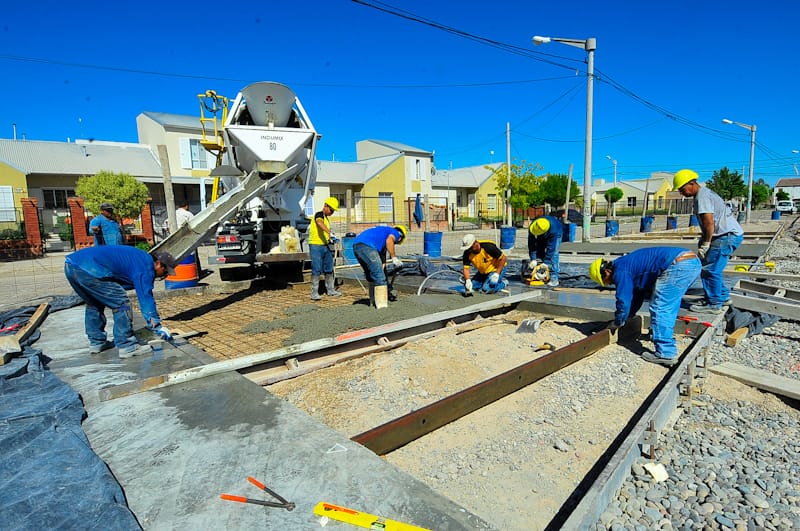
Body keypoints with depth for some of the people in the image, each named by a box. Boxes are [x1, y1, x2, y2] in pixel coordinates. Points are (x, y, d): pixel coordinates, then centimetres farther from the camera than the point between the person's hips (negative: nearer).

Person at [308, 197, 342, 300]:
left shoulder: (326, 218, 19)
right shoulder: (319, 215, -9)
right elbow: (320, 223, -33)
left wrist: (331, 239, 14)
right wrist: (330, 233, -45)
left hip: (325, 246, 9)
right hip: (316, 245, -9)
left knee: (329, 269, 13)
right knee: (316, 270, -10)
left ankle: (331, 290, 24)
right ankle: (314, 293, -5)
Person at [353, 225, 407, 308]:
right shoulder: (395, 233, 14)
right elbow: (389, 240, -14)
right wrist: (394, 258, -6)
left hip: (356, 246, 9)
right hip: (367, 246, -9)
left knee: (370, 275, 23)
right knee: (379, 276, -3)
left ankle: (373, 301, 34)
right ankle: (381, 305, -3)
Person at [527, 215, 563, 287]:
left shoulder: (553, 229, -45)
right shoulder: (532, 227, -34)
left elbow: (551, 247, -41)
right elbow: (531, 244, -30)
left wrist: (546, 262, -40)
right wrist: (533, 259, -36)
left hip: (556, 234, -4)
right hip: (542, 237, 5)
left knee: (553, 254, -20)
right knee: (539, 253, -5)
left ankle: (554, 279, -21)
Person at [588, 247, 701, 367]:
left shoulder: (620, 271, -5)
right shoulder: (629, 265, 24)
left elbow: (624, 301, -3)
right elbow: (637, 295, 34)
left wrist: (617, 323, 12)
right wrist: (628, 315, 39)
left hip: (679, 265, -10)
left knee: (659, 308, -5)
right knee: (667, 305, 26)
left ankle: (666, 354, -6)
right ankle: (666, 333, 44)